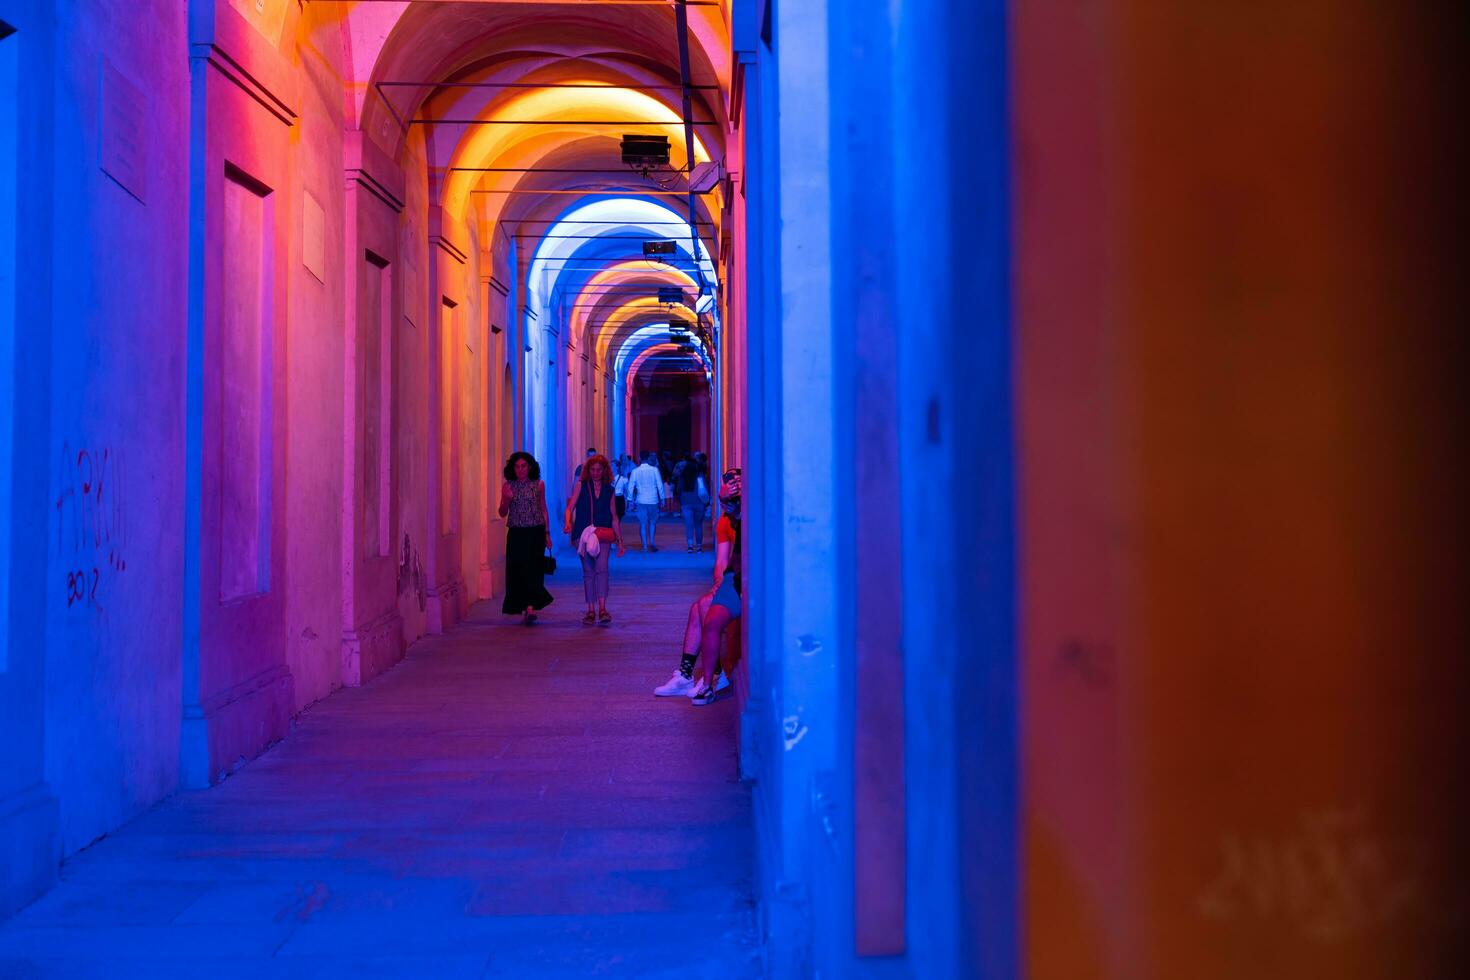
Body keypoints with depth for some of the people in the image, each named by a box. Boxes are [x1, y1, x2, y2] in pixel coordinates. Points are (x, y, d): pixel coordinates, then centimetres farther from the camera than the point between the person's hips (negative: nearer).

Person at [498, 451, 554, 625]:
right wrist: (507, 500, -15)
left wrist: (547, 534, 4)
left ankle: (530, 607, -13)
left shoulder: (538, 485, 3)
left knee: (533, 570, -8)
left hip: (535, 534, -1)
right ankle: (525, 608, 9)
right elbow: (502, 513, 5)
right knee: (517, 571, 0)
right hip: (516, 534, 1)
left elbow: (544, 510, 8)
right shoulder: (508, 487, 4)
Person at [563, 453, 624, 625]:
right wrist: (568, 522, -21)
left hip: (603, 535, 0)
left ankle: (602, 609, -20)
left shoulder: (609, 490, 10)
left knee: (601, 569, -16)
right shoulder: (582, 486, 6)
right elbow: (570, 507, 0)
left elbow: (614, 517, 14)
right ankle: (591, 611, 8)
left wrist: (620, 541, 14)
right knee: (588, 572, 2)